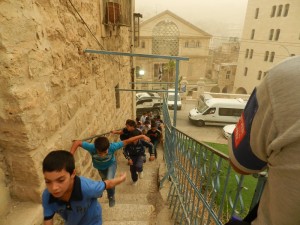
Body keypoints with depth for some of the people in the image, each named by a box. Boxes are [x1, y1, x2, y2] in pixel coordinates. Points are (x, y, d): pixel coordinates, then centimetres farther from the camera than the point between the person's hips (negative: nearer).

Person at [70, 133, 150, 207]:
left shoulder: (112, 147, -44)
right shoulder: (91, 147, -44)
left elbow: (126, 141, -36)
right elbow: (77, 142, -34)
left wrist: (142, 136, -37)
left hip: (111, 164, -2)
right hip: (100, 167, 2)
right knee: (105, 181, 23)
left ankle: (111, 196, 9)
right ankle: (110, 193, 58)